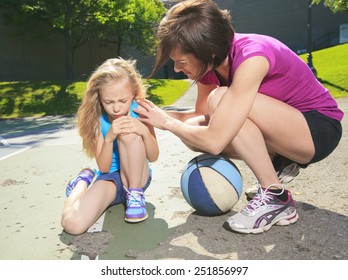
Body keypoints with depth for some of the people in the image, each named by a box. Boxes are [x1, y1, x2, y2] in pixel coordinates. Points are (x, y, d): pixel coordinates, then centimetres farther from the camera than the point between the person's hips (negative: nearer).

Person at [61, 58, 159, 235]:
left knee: (129, 134, -31)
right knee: (72, 224, -26)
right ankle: (84, 179, 10)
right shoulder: (97, 119, -12)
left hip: (138, 176, 0)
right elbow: (104, 167, -12)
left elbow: (153, 157, -7)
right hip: (110, 178, 1)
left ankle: (135, 194, -12)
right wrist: (109, 137, -30)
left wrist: (144, 131, -28)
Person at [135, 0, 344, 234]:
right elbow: (201, 116, 2)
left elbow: (214, 141, -34)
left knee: (221, 99, -30)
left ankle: (276, 198, -18)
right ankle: (278, 162, 6)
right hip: (282, 126, 8)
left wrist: (166, 123, -19)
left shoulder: (251, 57, -31)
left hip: (321, 129, -7)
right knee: (194, 133, -10)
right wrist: (160, 114, -14)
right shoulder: (210, 61, -7)